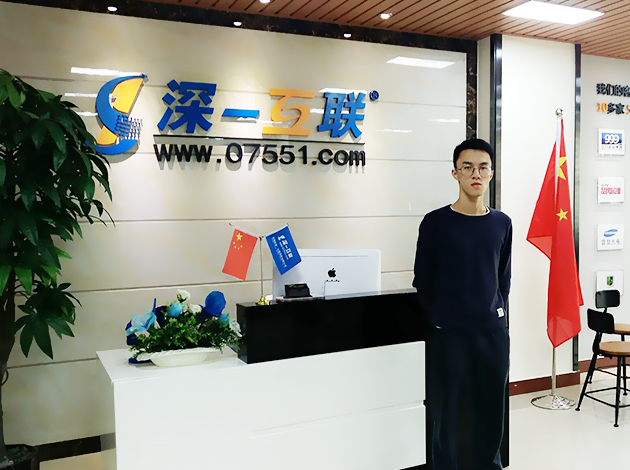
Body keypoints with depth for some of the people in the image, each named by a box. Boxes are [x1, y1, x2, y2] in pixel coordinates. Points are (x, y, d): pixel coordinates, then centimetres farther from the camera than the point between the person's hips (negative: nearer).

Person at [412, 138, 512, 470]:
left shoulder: (502, 224, 6)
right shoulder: (436, 222, -6)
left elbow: (504, 277, 15)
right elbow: (422, 281, -1)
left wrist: (499, 314, 10)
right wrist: (437, 321, 2)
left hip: (494, 332, 4)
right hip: (448, 334, -4)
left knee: (491, 412, 13)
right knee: (448, 416, 4)